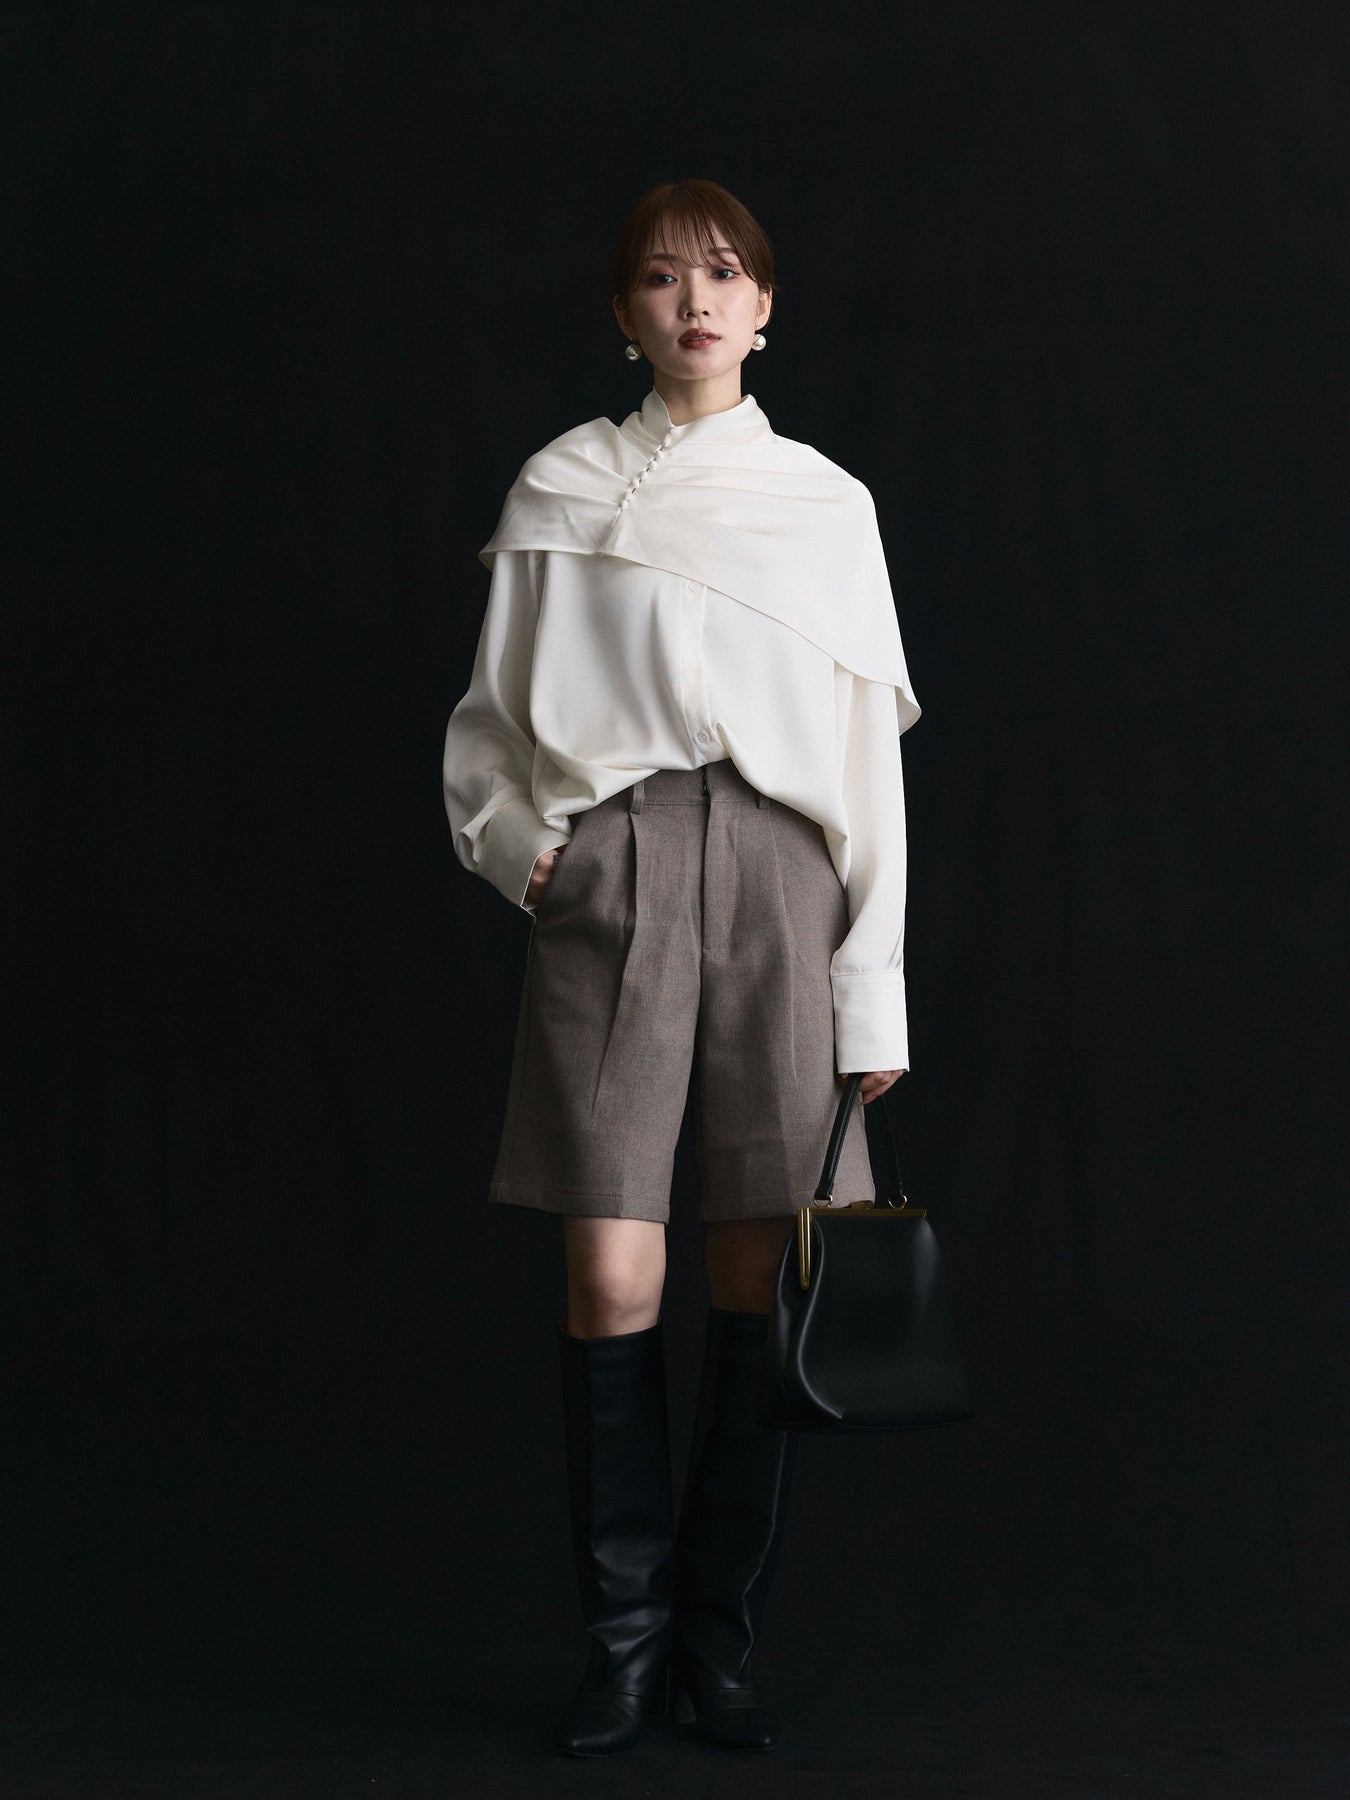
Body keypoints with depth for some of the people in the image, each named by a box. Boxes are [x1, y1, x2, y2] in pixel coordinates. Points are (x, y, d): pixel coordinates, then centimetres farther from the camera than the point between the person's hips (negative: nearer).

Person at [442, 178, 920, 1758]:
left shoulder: (827, 502, 13)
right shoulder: (559, 490, 11)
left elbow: (872, 757, 10)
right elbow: (487, 720, 16)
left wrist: (876, 995, 4)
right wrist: (514, 841, -4)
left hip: (779, 871, 1)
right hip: (610, 872, -1)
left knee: (756, 1272, 1)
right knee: (613, 1274, -6)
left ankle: (721, 1636, 13)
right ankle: (625, 1638, 8)